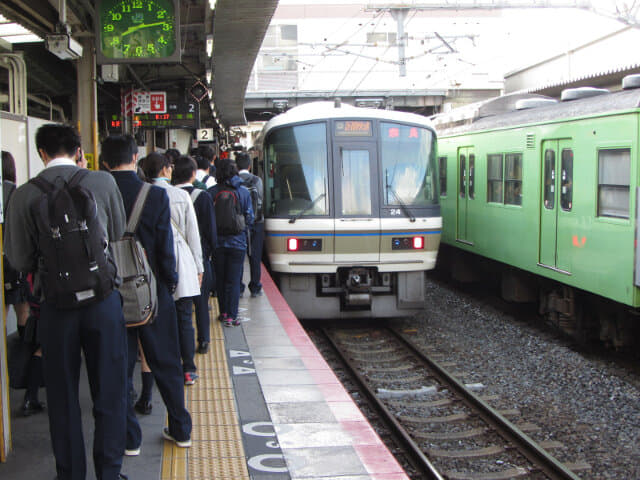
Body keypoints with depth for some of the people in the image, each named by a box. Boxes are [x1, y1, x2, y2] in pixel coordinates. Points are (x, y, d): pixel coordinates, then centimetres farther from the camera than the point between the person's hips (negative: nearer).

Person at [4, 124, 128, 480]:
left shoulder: (25, 195, -6)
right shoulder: (103, 183, -6)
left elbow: (20, 260, -3)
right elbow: (120, 239, 3)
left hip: (56, 304, 0)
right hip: (104, 300, 0)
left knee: (63, 396, 14)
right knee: (109, 392, 12)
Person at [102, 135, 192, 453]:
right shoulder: (155, 195, -12)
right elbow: (165, 247, -10)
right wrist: (170, 281, 4)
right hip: (152, 293, 0)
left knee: (120, 367, 11)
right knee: (166, 364, 14)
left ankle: (129, 438, 17)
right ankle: (180, 429, 25)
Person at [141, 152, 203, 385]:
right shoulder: (181, 196, -4)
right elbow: (193, 233, -1)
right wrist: (198, 266, 8)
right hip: (181, 264, -1)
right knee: (184, 318, 6)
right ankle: (188, 370, 10)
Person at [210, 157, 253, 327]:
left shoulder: (213, 192, -7)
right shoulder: (243, 191, -5)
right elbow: (249, 218, -3)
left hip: (218, 241, 1)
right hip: (237, 242, -1)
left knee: (220, 279, 15)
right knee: (234, 280, 4)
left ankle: (223, 313, 22)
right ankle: (231, 316, 1)